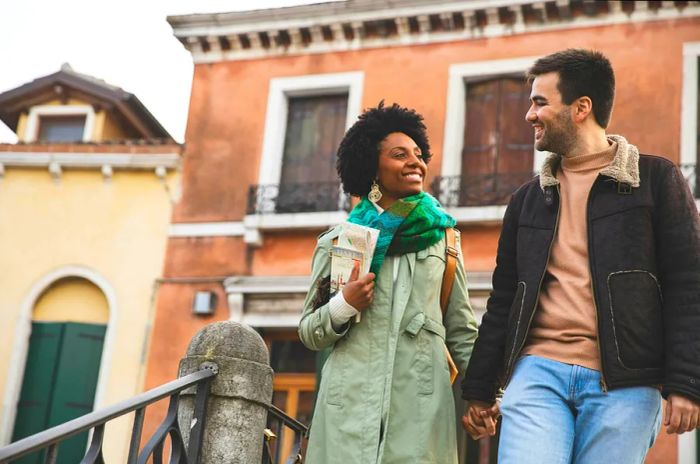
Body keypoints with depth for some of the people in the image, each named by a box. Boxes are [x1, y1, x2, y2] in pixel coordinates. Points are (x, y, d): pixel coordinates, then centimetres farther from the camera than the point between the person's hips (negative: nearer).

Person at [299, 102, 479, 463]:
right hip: (350, 399, 0)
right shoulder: (336, 242, 10)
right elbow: (308, 333, 12)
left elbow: (461, 330, 13)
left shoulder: (441, 237, 12)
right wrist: (343, 305, -7)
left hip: (421, 401, 1)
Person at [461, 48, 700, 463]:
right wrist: (480, 387, 16)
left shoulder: (655, 179, 4)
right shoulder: (527, 199, 17)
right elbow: (504, 299, 19)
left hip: (623, 383, -3)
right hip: (538, 372, 3)